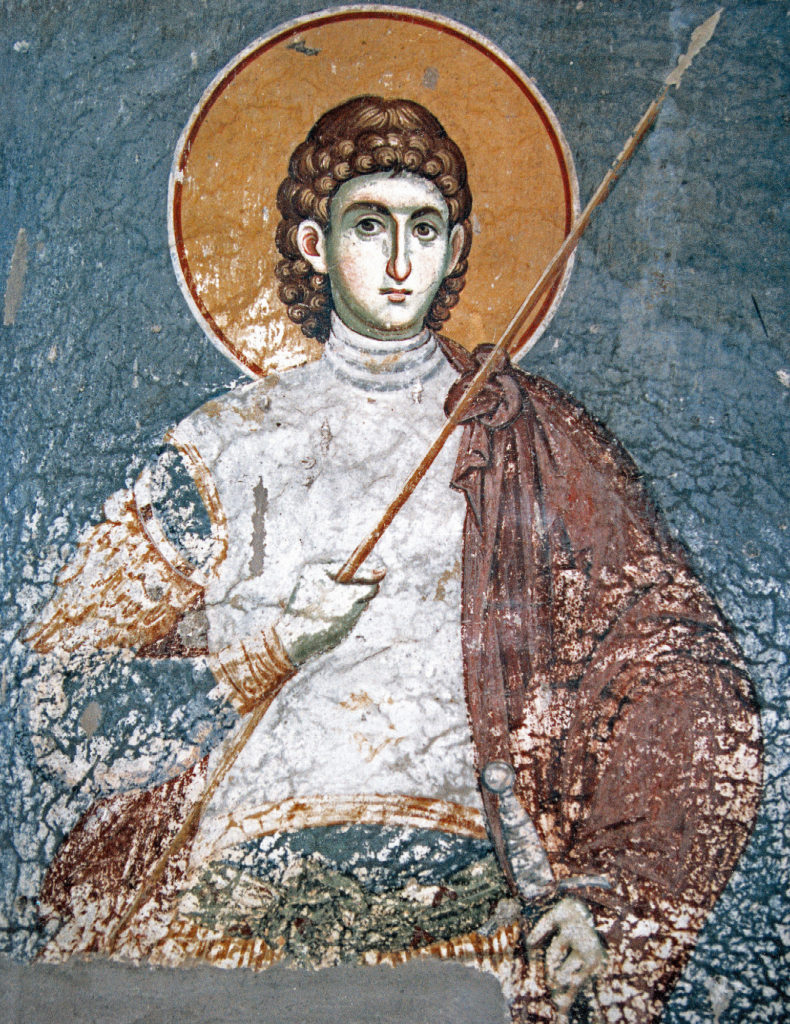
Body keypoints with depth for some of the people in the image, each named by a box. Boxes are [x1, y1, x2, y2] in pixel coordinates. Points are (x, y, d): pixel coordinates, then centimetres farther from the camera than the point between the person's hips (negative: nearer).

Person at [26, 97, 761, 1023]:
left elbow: (689, 681, 6)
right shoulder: (228, 447, 8)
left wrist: (607, 897, -4)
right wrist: (270, 649, -8)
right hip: (233, 894, 0)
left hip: (466, 908, 1)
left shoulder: (533, 441, 8)